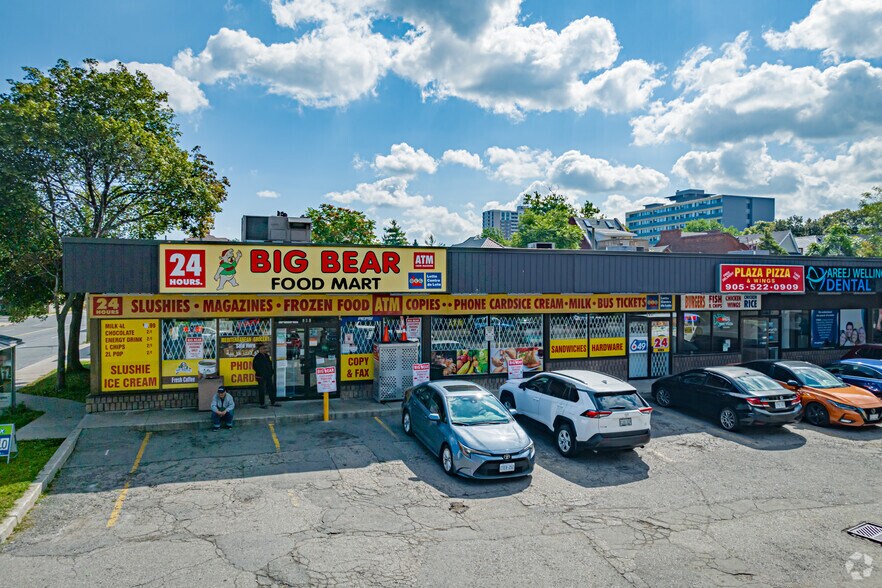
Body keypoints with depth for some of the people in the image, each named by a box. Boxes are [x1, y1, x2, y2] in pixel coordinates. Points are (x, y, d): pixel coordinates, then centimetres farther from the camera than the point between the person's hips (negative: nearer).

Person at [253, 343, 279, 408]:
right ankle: (262, 404, 6)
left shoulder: (266, 356, 13)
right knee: (262, 391, -1)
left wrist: (271, 372, 11)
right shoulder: (257, 357, -9)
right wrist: (260, 374, -14)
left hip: (268, 376, 8)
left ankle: (273, 402, 20)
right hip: (261, 377, -7)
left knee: (271, 389, 11)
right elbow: (255, 367, -13)